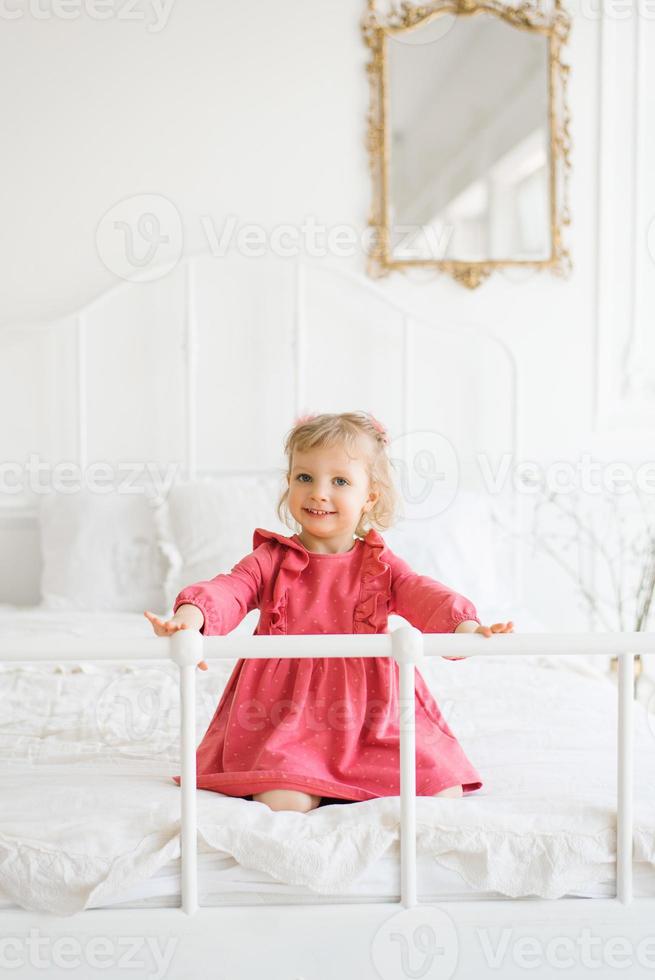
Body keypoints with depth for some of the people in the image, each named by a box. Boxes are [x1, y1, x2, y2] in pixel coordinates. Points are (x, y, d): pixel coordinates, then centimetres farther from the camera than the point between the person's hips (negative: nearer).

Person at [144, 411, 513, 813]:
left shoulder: (380, 564, 7)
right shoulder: (272, 560, 3)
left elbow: (423, 595, -10)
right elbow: (230, 591, -14)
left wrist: (465, 626, -33)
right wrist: (192, 614, -39)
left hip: (372, 718, 3)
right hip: (287, 717, -2)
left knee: (445, 792, -10)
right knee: (281, 804, -28)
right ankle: (317, 791, 6)